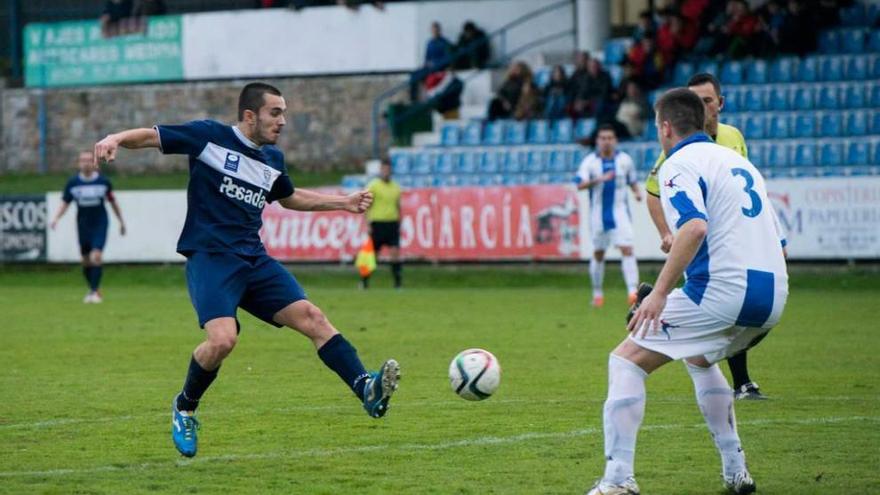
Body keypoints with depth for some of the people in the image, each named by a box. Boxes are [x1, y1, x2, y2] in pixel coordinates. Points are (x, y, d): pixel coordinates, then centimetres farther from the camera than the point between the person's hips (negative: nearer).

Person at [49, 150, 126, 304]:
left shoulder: (104, 181, -3)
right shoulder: (73, 183, -1)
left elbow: (112, 201, 9)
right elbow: (65, 203, 2)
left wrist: (121, 221, 15)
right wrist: (56, 219, -14)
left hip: (100, 224, -2)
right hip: (83, 226, 2)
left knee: (96, 257, -18)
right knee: (86, 261, 7)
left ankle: (95, 291, -14)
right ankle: (94, 289, 26)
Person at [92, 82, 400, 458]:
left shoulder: (272, 160, 16)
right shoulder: (209, 137, -3)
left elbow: (290, 198, 36)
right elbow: (150, 136, -1)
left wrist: (345, 202, 31)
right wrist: (116, 139, -22)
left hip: (254, 261, 6)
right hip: (210, 258, -6)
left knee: (311, 317, -11)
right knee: (222, 339, -26)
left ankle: (366, 389, -16)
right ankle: (184, 409, 0)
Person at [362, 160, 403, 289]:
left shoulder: (395, 187, 13)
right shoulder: (373, 185, -2)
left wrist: (399, 223, 16)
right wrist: (367, 224, -11)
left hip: (392, 223, 4)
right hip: (377, 223, -4)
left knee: (395, 252, -8)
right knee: (373, 253, 1)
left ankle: (398, 282, -7)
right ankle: (364, 281, 16)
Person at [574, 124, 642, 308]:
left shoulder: (625, 160, 2)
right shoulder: (590, 161, -4)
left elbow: (632, 181, 16)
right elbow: (580, 184, -17)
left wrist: (637, 192, -5)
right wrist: (599, 179, -33)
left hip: (620, 212, 0)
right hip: (598, 215, 0)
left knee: (626, 249, -15)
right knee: (598, 253, 10)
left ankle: (633, 290, -20)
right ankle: (597, 293, 25)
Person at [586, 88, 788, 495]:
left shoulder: (680, 164, -3)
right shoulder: (736, 160, 23)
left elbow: (695, 227, -23)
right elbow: (777, 243, 24)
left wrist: (660, 292, -25)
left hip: (722, 290, -8)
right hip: (772, 297, 8)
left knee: (626, 360, -1)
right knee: (698, 359, 34)